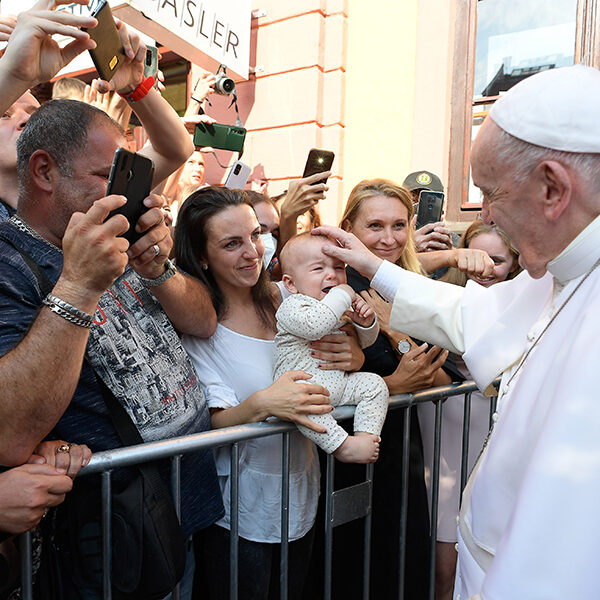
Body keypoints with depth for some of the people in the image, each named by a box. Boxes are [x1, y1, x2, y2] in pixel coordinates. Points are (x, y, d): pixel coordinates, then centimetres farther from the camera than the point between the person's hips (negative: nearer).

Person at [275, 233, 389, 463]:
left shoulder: (343, 309, 13)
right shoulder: (292, 306, -12)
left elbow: (364, 341, 21)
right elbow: (313, 326, -35)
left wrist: (365, 322, -4)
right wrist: (342, 297, -24)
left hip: (339, 383, 8)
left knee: (374, 384, -6)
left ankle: (366, 434, -6)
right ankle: (342, 445, -30)